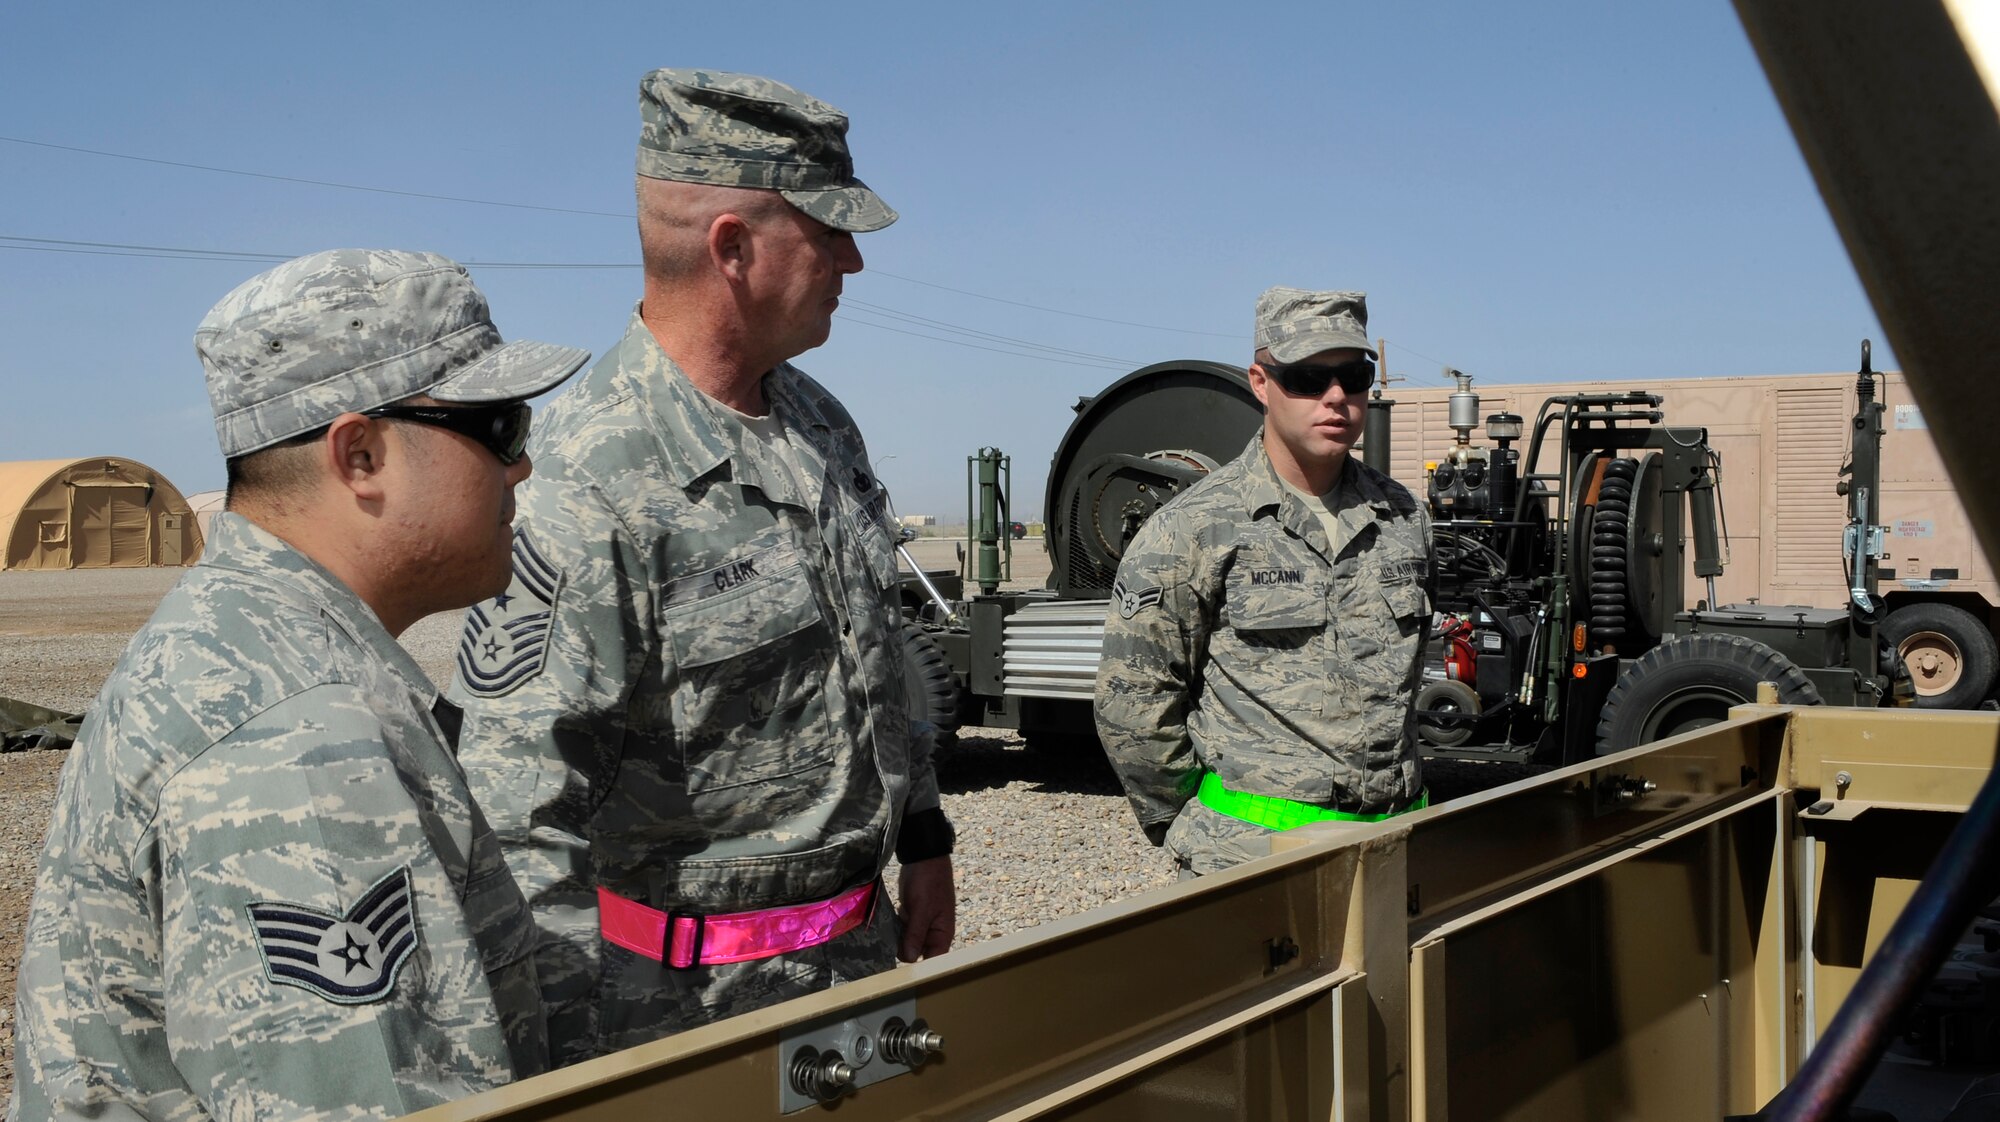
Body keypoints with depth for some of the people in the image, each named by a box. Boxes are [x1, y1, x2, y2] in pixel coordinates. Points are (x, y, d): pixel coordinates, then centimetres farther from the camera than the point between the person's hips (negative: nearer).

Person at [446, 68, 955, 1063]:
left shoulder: (822, 424, 5)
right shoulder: (586, 482, -23)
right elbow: (521, 811, -23)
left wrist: (924, 840, 20)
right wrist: (574, 1054, -23)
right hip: (693, 987, -8)